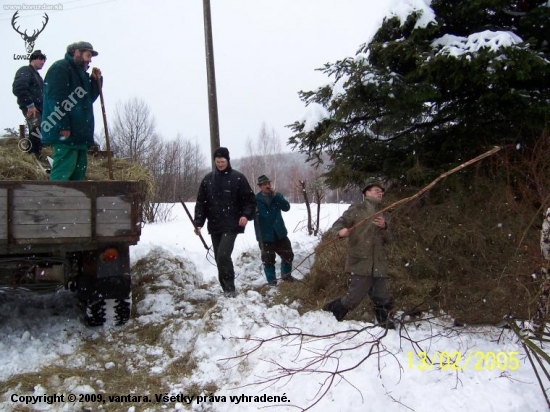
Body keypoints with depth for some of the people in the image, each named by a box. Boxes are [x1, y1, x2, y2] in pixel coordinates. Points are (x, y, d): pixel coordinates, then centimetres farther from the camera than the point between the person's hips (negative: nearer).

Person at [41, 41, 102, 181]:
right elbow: (56, 98, -17)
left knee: (79, 171, 9)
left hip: (80, 133, 10)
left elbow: (88, 98, 29)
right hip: (65, 133, -10)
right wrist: (63, 127, -23)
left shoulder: (80, 72, 25)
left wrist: (96, 80, 14)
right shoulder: (60, 68, -6)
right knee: (64, 169, -15)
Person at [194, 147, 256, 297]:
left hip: (231, 225, -5)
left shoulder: (238, 178, -3)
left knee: (223, 255, -18)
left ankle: (230, 288, -7)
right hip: (214, 226, 5)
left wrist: (246, 215, -18)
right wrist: (198, 222, -1)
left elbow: (250, 200, -2)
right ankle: (227, 289, 21)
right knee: (219, 258, 9)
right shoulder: (208, 179, 7)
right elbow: (201, 202, 8)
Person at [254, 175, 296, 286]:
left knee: (288, 255, 13)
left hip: (279, 233, 4)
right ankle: (271, 281, 11)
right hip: (265, 235, -4)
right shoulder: (256, 199, -5)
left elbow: (286, 207, -7)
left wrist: (276, 197, -17)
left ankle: (286, 275, 35)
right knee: (268, 260, -3)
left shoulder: (277, 195, 7)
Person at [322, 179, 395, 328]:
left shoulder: (382, 215, 18)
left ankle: (386, 325, 22)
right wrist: (341, 231, -29)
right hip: (360, 262, -6)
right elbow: (338, 223, -6)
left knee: (382, 299, 8)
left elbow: (386, 240, 15)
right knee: (354, 298, -4)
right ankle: (329, 312, 16)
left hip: (378, 264, 6)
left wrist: (384, 228, -5)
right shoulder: (357, 208, -2)